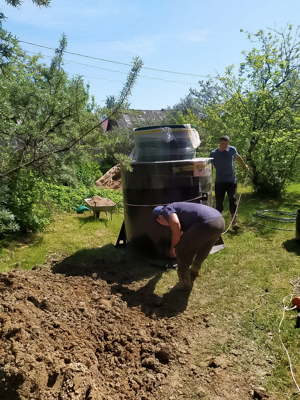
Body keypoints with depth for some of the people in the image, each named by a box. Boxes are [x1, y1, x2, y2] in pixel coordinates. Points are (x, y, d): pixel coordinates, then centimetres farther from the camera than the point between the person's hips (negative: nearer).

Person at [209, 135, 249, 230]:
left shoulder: (232, 149, -1)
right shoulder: (213, 154, -6)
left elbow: (237, 156, 20)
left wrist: (244, 165, 33)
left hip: (231, 180, 0)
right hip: (219, 182, 0)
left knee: (233, 201, -6)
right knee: (218, 202, 6)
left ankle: (235, 223, -7)